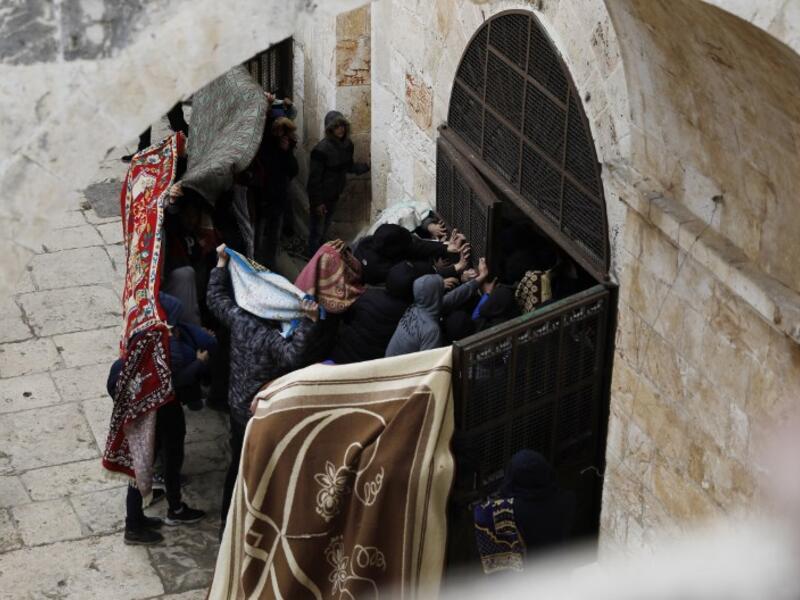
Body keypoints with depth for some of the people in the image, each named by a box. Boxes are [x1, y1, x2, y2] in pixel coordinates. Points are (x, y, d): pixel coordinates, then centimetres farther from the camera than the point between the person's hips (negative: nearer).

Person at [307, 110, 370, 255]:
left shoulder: (347, 144, -5)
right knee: (317, 230, 8)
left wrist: (365, 167, -3)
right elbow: (314, 177, -22)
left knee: (325, 228, 25)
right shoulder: (321, 149, -26)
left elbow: (349, 166, 12)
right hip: (321, 196, -7)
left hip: (334, 194, 7)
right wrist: (317, 202, -20)